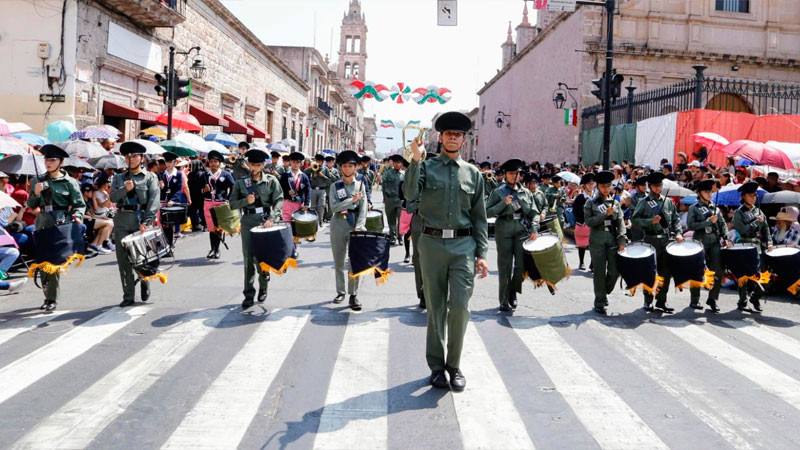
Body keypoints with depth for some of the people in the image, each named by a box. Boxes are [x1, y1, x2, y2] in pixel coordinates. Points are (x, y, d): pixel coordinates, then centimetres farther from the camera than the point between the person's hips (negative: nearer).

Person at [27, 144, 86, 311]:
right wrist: (36, 193, -5)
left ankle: (52, 299, -4)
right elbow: (31, 205, 13)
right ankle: (47, 295, 18)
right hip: (43, 222, 4)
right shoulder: (39, 181, 12)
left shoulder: (69, 182, 1)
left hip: (61, 223, -4)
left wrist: (77, 216, -19)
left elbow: (79, 204, -1)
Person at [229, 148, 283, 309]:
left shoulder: (271, 181, 1)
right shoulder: (241, 182, 7)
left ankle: (263, 289, 26)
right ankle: (249, 295, 4)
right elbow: (232, 203, 7)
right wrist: (246, 201, -12)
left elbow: (279, 201, -6)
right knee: (248, 258, 0)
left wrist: (272, 218, -20)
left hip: (266, 221, -1)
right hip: (248, 222, 1)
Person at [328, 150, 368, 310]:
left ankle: (353, 295, 1)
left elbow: (363, 209, -2)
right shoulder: (335, 186, 5)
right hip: (338, 226, 1)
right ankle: (340, 292, 21)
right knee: (339, 262, 9)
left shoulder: (360, 185, 6)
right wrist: (352, 200, -11)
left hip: (355, 226, -1)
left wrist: (359, 227, -14)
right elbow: (333, 207, -7)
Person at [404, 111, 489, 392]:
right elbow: (410, 194, -14)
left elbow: (480, 216, 11)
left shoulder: (473, 173, 11)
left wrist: (482, 253, 5)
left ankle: (454, 364, 9)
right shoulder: (426, 167, 6)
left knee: (460, 305, -9)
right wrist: (416, 160, -20)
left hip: (464, 245, 1)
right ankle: (437, 365, 20)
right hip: (432, 243, 0)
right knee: (435, 307, 7)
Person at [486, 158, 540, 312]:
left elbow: (534, 212, 11)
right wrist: (503, 203, -13)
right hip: (504, 231, -2)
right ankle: (504, 301, 9)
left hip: (522, 231, 2)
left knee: (522, 264, -2)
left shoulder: (526, 192, 12)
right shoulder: (498, 192, 4)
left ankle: (513, 292, 22)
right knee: (505, 266, 0)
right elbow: (488, 212, -1)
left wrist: (534, 229, -3)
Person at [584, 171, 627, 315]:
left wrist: (622, 240, -4)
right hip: (597, 240, -3)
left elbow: (620, 222, 6)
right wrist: (605, 214, -15)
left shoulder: (615, 203, 11)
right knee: (600, 273, 0)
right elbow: (588, 221, -7)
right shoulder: (591, 203, 3)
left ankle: (604, 292, 29)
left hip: (612, 239, 3)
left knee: (614, 271, 1)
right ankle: (599, 303, 10)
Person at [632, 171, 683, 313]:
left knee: (666, 272, 7)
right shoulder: (644, 203, 0)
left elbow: (676, 219, 15)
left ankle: (661, 300, 18)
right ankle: (648, 301, 10)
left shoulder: (668, 202, 12)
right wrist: (650, 221, -17)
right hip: (651, 240, -4)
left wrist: (678, 233, 1)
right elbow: (634, 218, -6)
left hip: (666, 239, 4)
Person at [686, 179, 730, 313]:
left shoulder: (715, 208, 15)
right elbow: (691, 225, -9)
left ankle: (712, 299, 8)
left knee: (717, 271, -4)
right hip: (700, 243, -4)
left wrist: (726, 238, 1)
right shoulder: (694, 208, 2)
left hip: (715, 242, 4)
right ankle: (695, 300, 12)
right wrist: (709, 221, -14)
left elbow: (722, 224, 14)